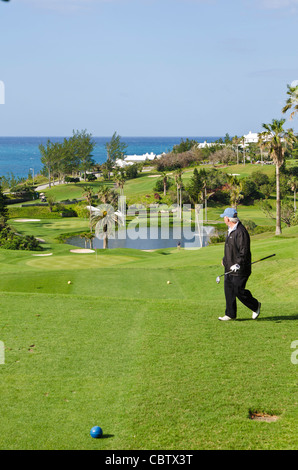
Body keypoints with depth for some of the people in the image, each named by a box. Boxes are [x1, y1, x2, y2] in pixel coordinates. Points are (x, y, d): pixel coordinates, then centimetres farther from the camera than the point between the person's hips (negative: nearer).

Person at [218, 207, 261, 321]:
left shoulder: (241, 232, -20)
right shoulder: (230, 230, 12)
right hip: (230, 267, 9)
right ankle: (230, 314, 14)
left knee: (239, 291, -3)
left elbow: (244, 252, -23)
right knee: (229, 290, 8)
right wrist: (225, 259, 32)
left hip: (239, 269, -9)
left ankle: (256, 306, 19)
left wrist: (238, 264, -29)